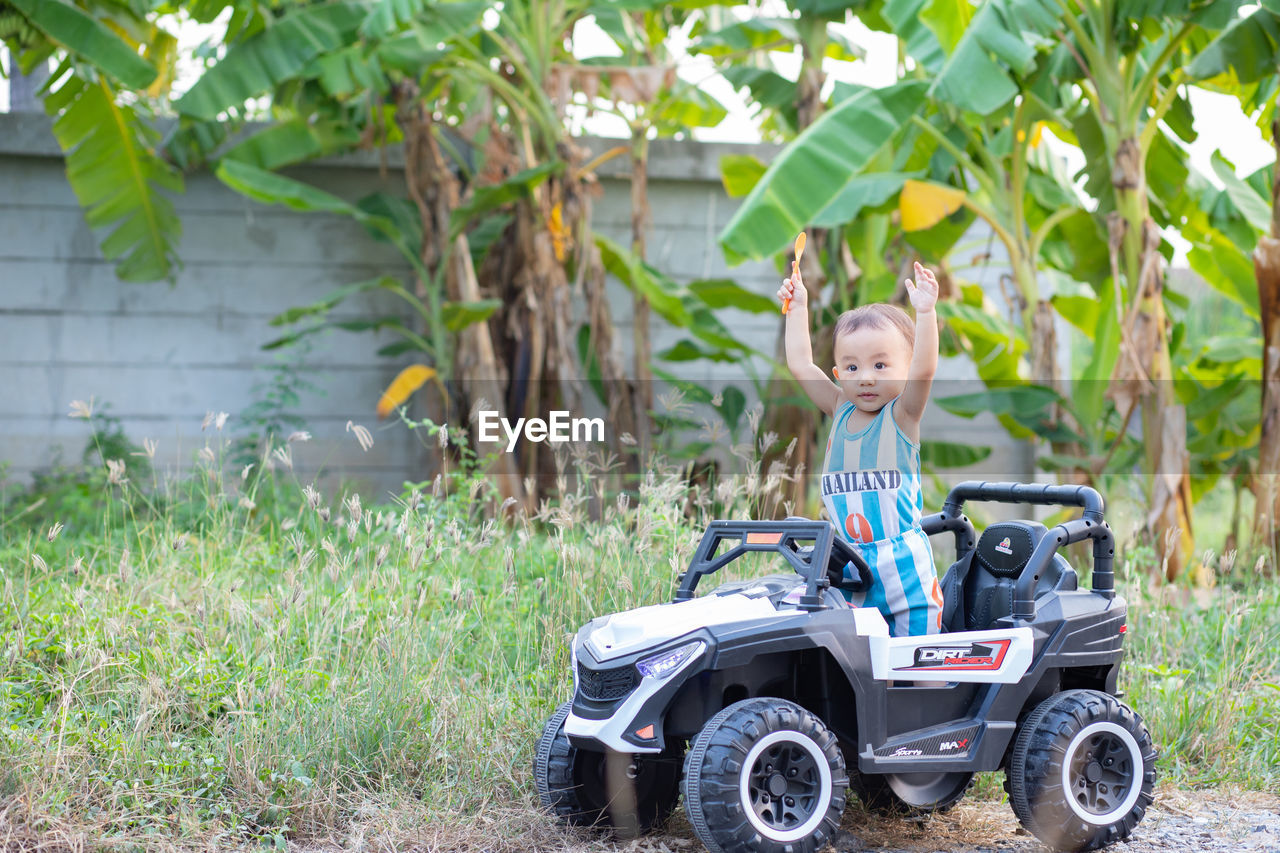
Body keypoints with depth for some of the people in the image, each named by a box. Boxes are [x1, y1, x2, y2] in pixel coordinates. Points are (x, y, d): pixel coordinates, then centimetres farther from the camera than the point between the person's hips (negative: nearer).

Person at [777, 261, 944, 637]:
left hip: (903, 564, -4)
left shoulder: (901, 416, -4)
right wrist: (798, 309, 16)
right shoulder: (841, 411, 8)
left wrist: (925, 313, -30)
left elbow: (924, 369, -21)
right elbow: (800, 365, 12)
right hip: (846, 566, 4)